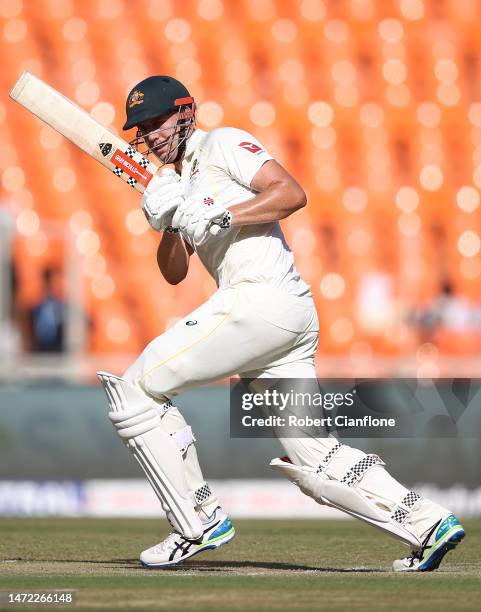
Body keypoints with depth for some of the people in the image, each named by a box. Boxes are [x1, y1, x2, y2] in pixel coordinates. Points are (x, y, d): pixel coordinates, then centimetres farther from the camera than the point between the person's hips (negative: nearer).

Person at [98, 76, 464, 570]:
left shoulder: (223, 143, 2)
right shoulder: (177, 181, 28)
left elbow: (292, 193, -11)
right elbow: (174, 273, 20)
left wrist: (221, 215, -17)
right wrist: (170, 224, 2)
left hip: (261, 298, -9)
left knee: (134, 391, -5)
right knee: (316, 463, 6)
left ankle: (199, 522, -4)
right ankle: (428, 525, 2)